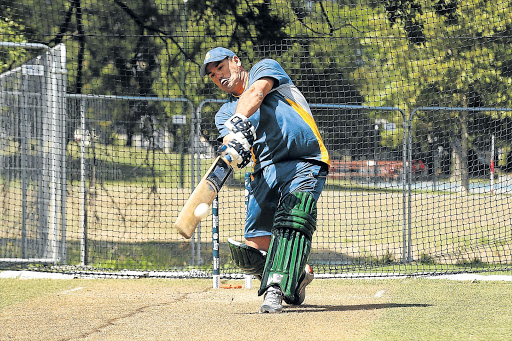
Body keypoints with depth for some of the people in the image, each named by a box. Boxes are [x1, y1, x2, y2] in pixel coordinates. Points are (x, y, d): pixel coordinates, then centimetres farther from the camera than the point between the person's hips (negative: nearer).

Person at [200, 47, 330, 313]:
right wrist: (233, 152, -26)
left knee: (292, 222, -29)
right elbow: (231, 141, -1)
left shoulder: (265, 69, 14)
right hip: (266, 170, 5)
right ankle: (297, 274, 18)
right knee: (254, 253, -7)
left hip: (305, 164, -5)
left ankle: (276, 290, -34)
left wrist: (240, 120, -31)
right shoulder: (224, 113, 22)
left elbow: (256, 93, -11)